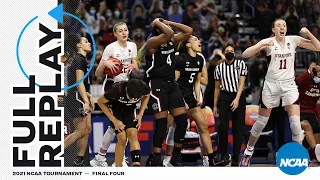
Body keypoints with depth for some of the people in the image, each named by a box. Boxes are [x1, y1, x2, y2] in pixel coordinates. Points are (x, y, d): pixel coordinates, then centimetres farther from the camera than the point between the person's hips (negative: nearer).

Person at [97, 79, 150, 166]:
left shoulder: (144, 88, -29)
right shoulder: (117, 89, -37)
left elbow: (146, 96, 0)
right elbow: (101, 102, -18)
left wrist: (140, 115, -7)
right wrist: (114, 121, -19)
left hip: (130, 110, 3)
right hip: (115, 108, -3)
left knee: (133, 135, -17)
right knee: (122, 138, -16)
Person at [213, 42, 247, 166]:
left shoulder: (241, 64, 3)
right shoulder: (219, 67, 10)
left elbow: (241, 83, -6)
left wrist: (237, 99, -19)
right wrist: (215, 106, 13)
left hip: (238, 96, -1)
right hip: (224, 97, 1)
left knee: (238, 128, -2)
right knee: (222, 126, -18)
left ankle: (235, 159, 2)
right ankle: (222, 153, -1)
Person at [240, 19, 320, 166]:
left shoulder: (293, 40, 1)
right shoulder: (268, 42, -5)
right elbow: (245, 54, -14)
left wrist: (308, 33, -15)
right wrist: (262, 45, -27)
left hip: (289, 85, 1)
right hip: (271, 85, -1)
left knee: (295, 123, -12)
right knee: (261, 122, 8)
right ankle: (248, 152, 27)